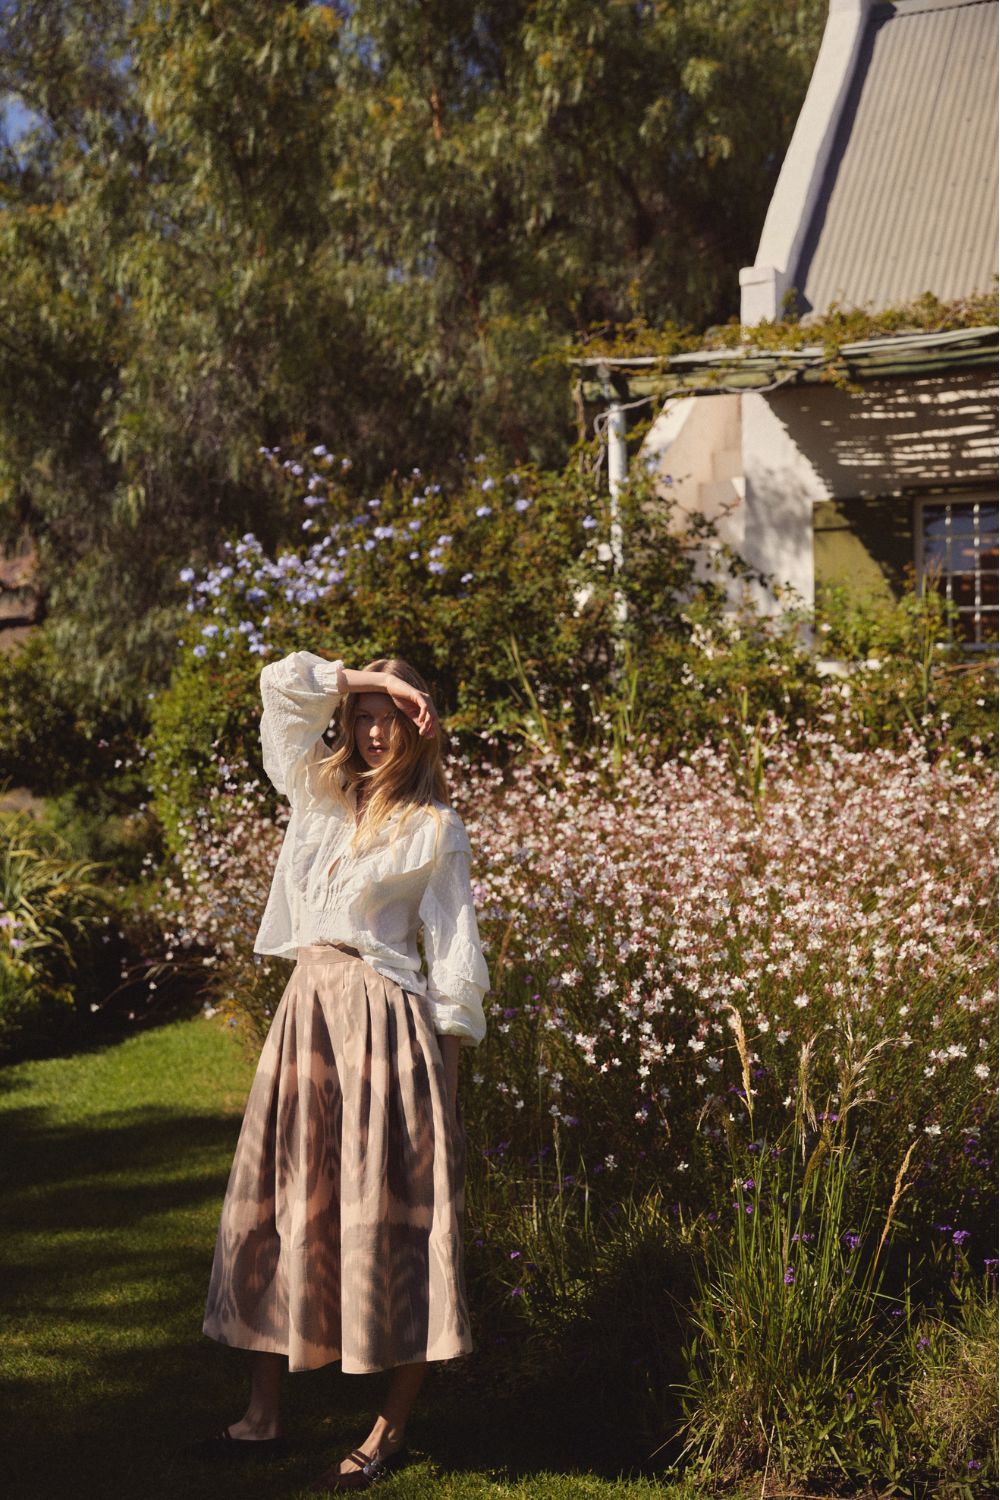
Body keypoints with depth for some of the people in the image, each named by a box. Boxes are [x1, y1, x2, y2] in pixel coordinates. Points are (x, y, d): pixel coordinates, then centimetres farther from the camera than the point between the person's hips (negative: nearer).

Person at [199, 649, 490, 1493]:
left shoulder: (435, 828, -1)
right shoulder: (317, 793, 12)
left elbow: (456, 953, -2)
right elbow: (285, 682, 12)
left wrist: (446, 1063, -6)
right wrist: (369, 680, 6)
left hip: (385, 1026, -6)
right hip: (307, 1014, 6)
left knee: (388, 1218, -3)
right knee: (282, 1209, 7)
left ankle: (391, 1432, 5)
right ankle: (263, 1418, 15)